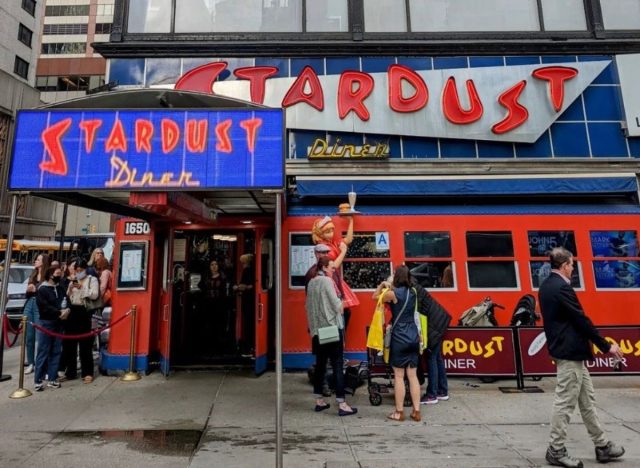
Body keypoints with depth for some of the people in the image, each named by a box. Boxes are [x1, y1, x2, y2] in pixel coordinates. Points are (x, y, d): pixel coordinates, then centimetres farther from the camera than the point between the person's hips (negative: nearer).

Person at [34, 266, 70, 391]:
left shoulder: (61, 288, 14)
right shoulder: (42, 289, -5)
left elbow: (67, 301, 12)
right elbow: (45, 307, -15)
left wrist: (67, 310, -9)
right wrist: (59, 312, -17)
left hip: (58, 324, 6)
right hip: (46, 323, -6)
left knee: (56, 352, 7)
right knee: (43, 352, -3)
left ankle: (52, 379, 14)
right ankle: (38, 380, 5)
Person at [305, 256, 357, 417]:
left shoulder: (311, 282, 9)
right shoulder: (327, 281, -12)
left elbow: (308, 305, 13)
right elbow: (337, 305, -15)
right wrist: (341, 305, 6)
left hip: (317, 329, 7)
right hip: (332, 327, -7)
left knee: (320, 364, 13)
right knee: (337, 365, -3)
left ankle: (319, 401, 21)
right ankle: (342, 404, 1)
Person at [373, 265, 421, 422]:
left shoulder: (393, 294, -11)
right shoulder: (413, 292, 5)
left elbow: (375, 296, 6)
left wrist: (382, 285, 19)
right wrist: (391, 287, 32)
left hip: (399, 338, -5)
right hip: (413, 337, 6)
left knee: (399, 376, 4)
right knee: (413, 375, 12)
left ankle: (399, 412, 12)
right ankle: (416, 411, 18)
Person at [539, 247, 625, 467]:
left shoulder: (546, 286, 11)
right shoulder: (561, 287, -20)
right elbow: (581, 320, -18)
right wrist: (606, 346, -7)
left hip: (567, 350, 10)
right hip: (570, 352, -10)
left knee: (587, 400, 19)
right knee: (565, 402, 0)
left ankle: (601, 446, 31)